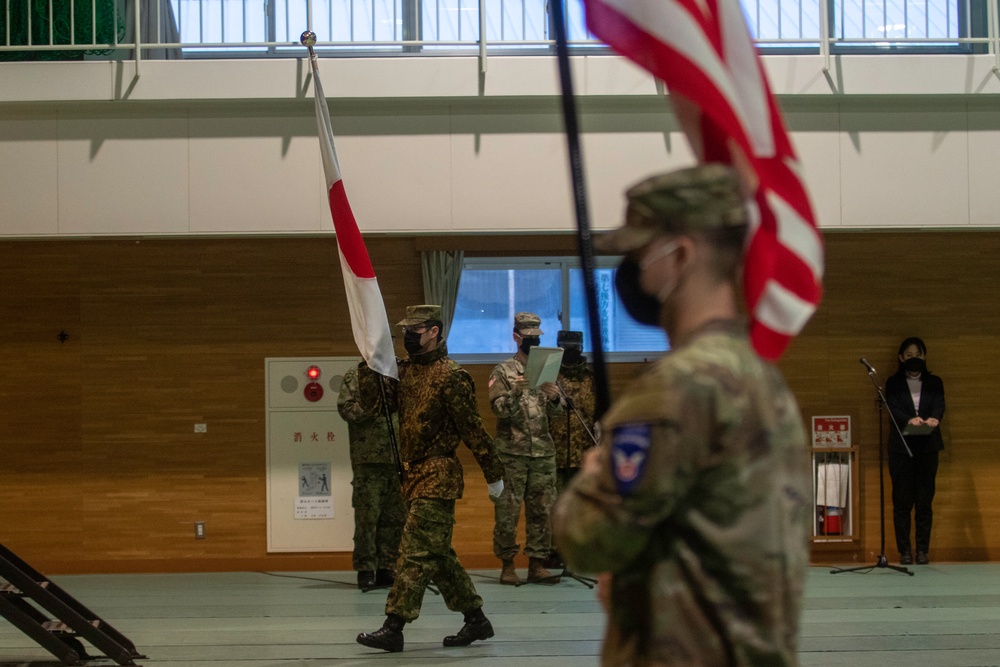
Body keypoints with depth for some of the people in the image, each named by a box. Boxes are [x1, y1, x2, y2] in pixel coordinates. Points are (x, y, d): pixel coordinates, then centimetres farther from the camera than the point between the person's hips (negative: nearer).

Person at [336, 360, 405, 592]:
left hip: (397, 458, 5)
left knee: (394, 518, 5)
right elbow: (346, 408, -7)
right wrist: (373, 407, -19)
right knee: (367, 516, -5)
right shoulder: (354, 377, 3)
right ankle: (365, 570, 1)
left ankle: (386, 569, 12)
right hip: (368, 458, -5)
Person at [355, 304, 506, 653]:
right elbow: (372, 399, 6)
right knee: (438, 554, 13)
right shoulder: (406, 371, 12)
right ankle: (476, 621, 22)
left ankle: (393, 628, -8)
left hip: (437, 477, -9)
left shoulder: (451, 376, -12)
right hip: (414, 475, 9)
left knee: (416, 552, -9)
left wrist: (494, 474, -8)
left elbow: (472, 428, -11)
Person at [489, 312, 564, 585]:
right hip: (512, 453, -3)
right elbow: (498, 409, -7)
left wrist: (554, 398, -14)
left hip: (544, 453, 3)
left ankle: (537, 563, 10)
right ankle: (507, 565, 4)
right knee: (507, 511, -3)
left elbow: (556, 414, 7)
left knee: (541, 510, 4)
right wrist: (514, 394, -26)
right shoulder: (503, 372, 4)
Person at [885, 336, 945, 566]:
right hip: (901, 447, -1)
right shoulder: (894, 383, 7)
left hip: (928, 446, 1)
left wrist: (933, 419, -28)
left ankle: (923, 549, 4)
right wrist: (909, 420, -30)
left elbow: (939, 406, -4)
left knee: (925, 501, 0)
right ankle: (904, 550, 1)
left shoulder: (934, 382, 12)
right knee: (902, 501, -3)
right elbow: (893, 409, -8)